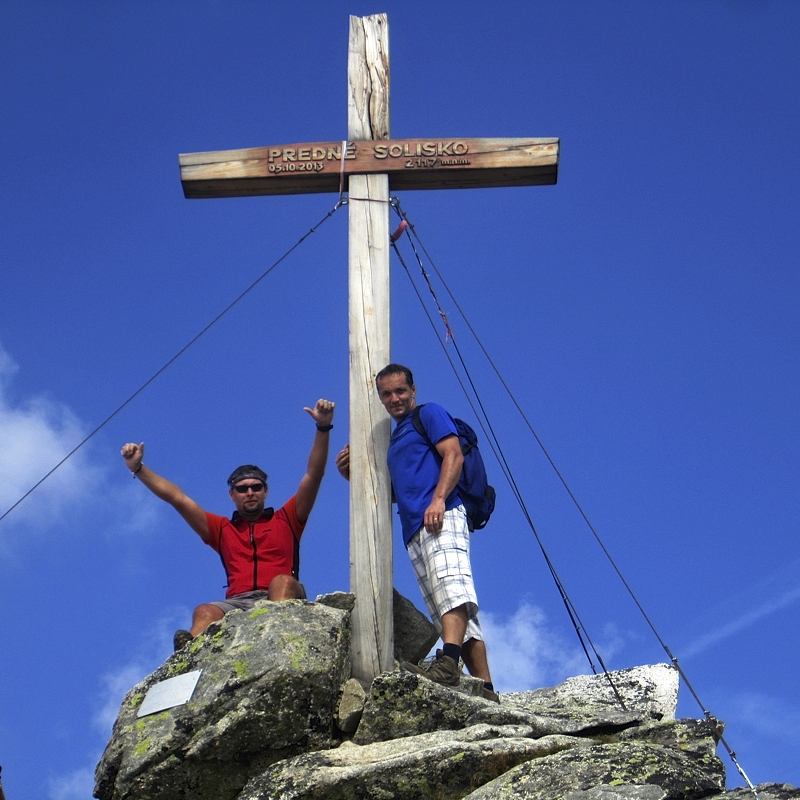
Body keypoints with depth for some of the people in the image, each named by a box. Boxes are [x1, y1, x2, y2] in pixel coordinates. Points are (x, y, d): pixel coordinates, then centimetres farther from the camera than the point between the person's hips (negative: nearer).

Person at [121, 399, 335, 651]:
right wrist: (138, 468, 23)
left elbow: (313, 476, 17)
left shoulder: (286, 521, 25)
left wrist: (323, 428, 6)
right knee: (205, 612, -30)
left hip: (281, 597, -1)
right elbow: (177, 498, 28)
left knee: (283, 582, -35)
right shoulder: (223, 529, 31)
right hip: (238, 602, 1)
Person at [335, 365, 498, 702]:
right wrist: (354, 475, 20)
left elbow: (454, 455, -5)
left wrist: (438, 499, -20)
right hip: (414, 530, 9)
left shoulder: (429, 414, 11)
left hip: (441, 516, -9)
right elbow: (391, 492, 36)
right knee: (456, 616, 0)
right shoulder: (394, 441, 33)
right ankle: (485, 691, -6)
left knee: (450, 586, -30)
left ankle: (447, 664, -52)